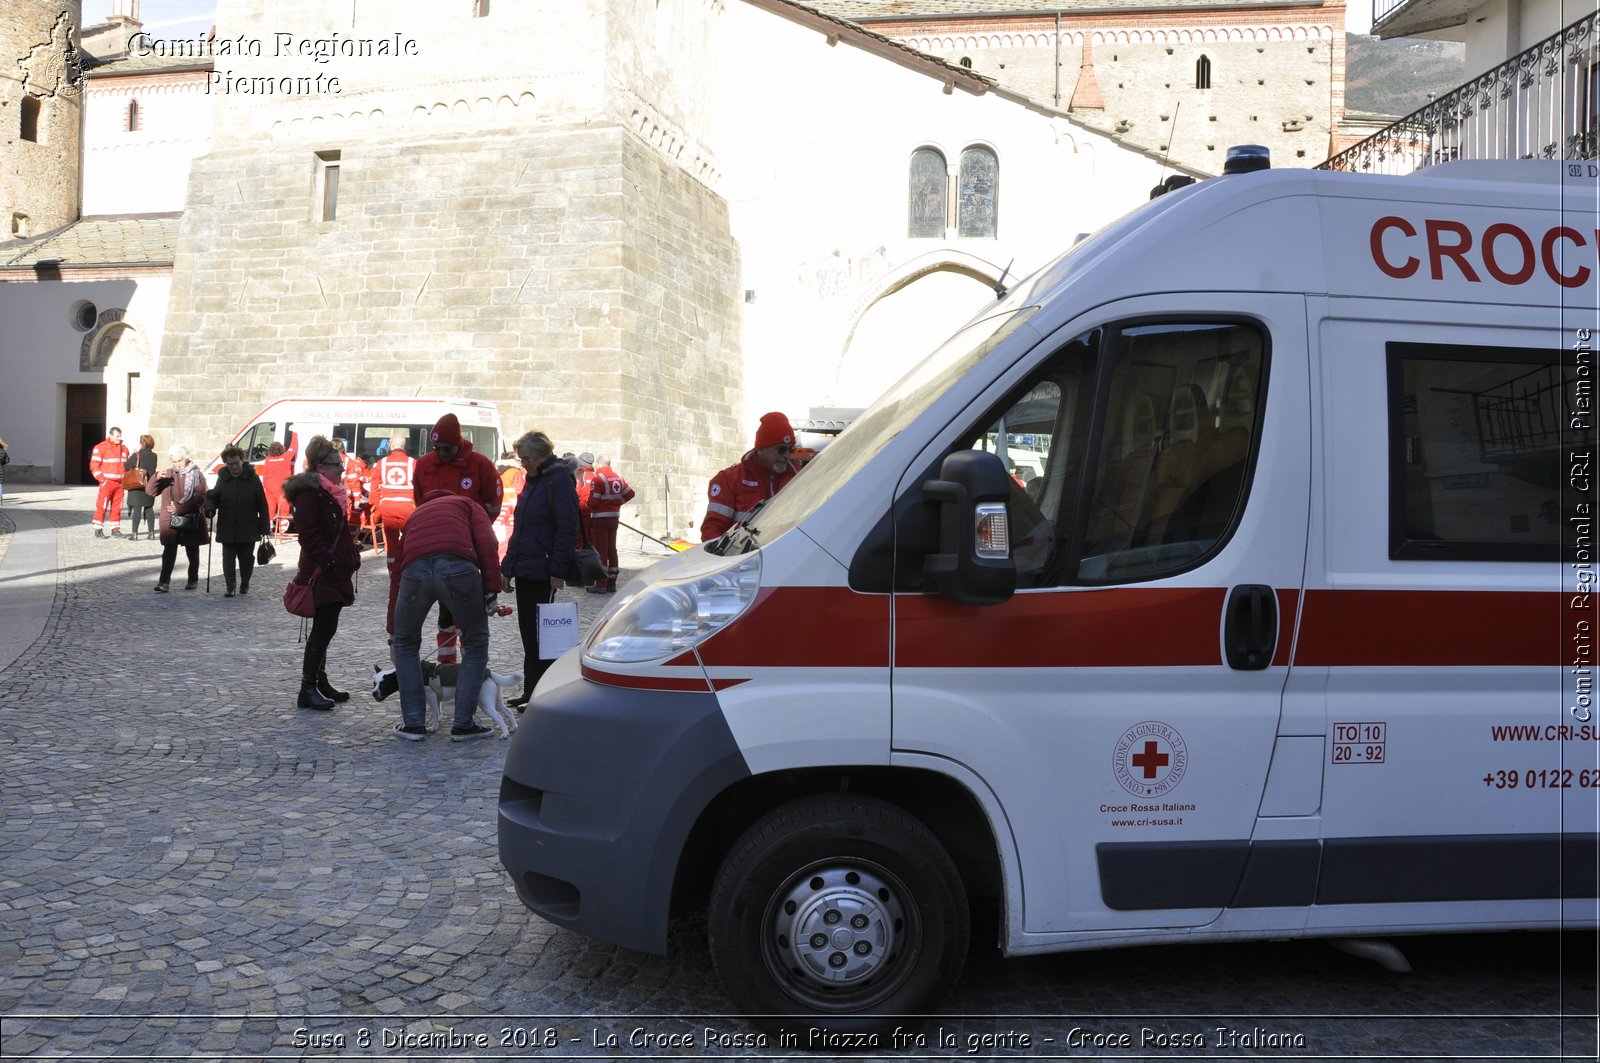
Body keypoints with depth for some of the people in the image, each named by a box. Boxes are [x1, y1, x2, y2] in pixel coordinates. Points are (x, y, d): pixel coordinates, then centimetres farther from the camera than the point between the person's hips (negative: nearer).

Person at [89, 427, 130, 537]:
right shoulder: (100, 447, -3)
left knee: (117, 508, 7)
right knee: (102, 507, -5)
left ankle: (115, 529, 13)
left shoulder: (124, 449, 14)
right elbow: (94, 466, -7)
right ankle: (98, 530, 0)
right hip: (107, 482, -5)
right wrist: (101, 479, -13)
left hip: (120, 483, 5)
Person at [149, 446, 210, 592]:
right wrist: (157, 478, -15)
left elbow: (200, 497, -11)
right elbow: (151, 491, 6)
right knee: (169, 552, -8)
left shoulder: (196, 475, 0)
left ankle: (193, 580, 25)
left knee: (192, 552, 12)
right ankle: (163, 582, -11)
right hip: (170, 520, 1)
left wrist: (180, 508, -19)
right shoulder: (167, 474, 9)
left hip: (191, 520, -1)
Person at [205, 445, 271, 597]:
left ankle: (244, 585, 27)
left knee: (246, 558, 10)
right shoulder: (222, 478, 2)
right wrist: (210, 508, -12)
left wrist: (264, 527, -5)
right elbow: (212, 497, 12)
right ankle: (230, 587, 5)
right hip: (227, 529, 1)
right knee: (228, 559, 1)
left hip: (248, 529, -1)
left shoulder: (252, 478, -5)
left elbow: (262, 504, -3)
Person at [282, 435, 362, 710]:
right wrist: (329, 562, -22)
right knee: (324, 629, -9)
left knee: (324, 629, 15)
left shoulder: (331, 492, 17)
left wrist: (352, 557, 14)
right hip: (321, 573, -10)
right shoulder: (309, 494, -14)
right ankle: (308, 688, -4)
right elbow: (309, 536, -20)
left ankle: (320, 681, 23)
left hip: (335, 572, 10)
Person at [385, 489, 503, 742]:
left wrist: (393, 629, 44)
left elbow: (396, 574, 39)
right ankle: (464, 724, 17)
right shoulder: (467, 505, 32)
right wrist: (492, 590, 6)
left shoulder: (414, 516, 41)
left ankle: (413, 723, 24)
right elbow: (487, 544, 9)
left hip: (415, 570, 2)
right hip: (458, 567, -2)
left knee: (406, 644, 26)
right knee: (476, 643, 18)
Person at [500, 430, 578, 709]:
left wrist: (558, 571, -21)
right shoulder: (533, 481, 18)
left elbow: (567, 529, -17)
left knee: (539, 634, -4)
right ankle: (531, 693, 20)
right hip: (524, 570, 9)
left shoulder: (559, 481, -11)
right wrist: (509, 565, 19)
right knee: (528, 632, 12)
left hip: (541, 573, -9)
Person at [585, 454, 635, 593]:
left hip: (600, 519, -7)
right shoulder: (618, 478, 8)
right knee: (611, 550, 12)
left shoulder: (597, 479, -14)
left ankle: (601, 584, -4)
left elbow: (593, 501, -19)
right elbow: (630, 493, 10)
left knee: (601, 551, -3)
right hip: (614, 517, 7)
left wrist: (589, 504, 2)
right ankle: (611, 584, 15)